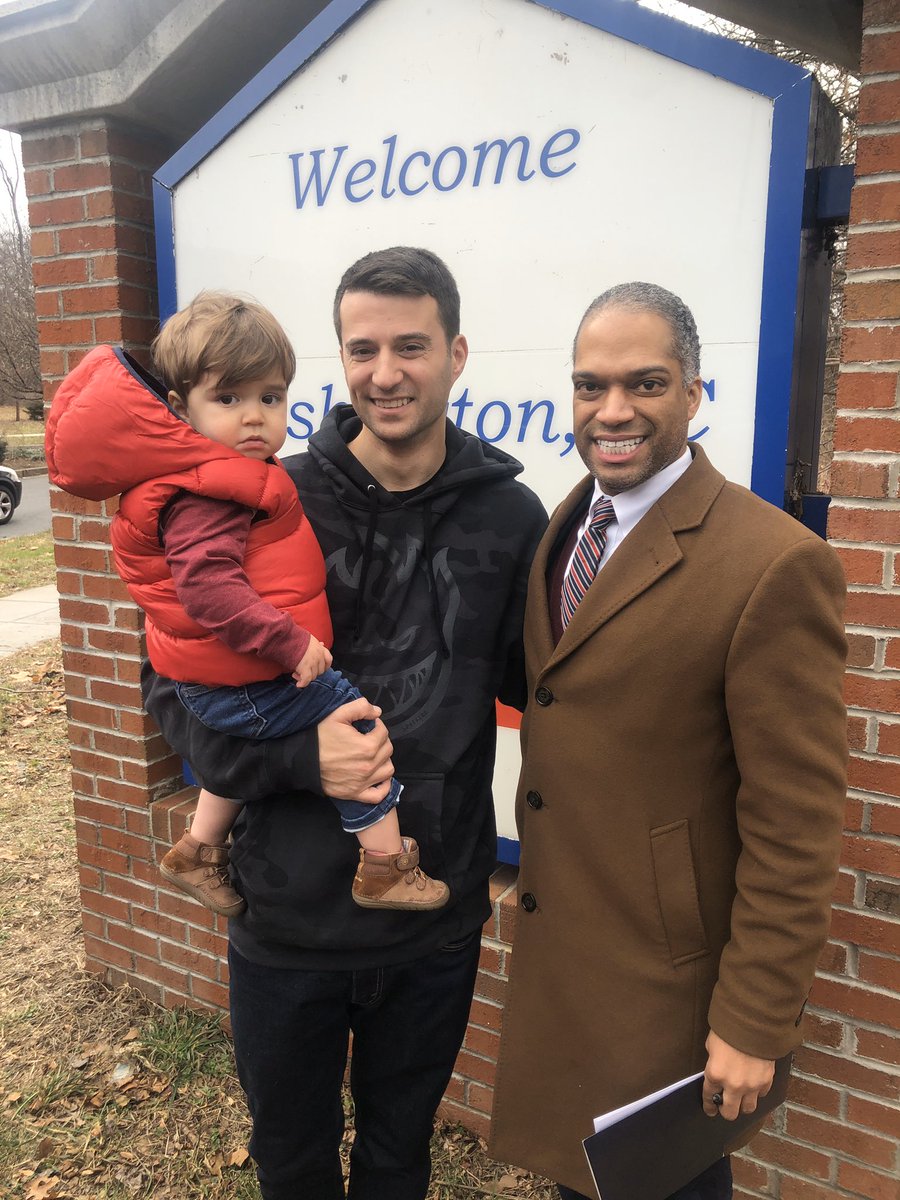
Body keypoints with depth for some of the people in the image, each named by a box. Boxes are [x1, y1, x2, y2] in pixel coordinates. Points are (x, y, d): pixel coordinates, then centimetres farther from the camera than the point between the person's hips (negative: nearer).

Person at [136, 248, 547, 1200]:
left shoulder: (508, 517, -6)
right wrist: (298, 754, -22)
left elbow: (537, 689, 3)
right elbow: (174, 686, -7)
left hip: (437, 916, 1)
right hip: (289, 911, 0)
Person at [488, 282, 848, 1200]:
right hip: (552, 954, 7)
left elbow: (794, 825, -19)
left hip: (665, 978, -6)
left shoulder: (774, 564, -22)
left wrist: (755, 1024, -14)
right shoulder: (562, 530, 2)